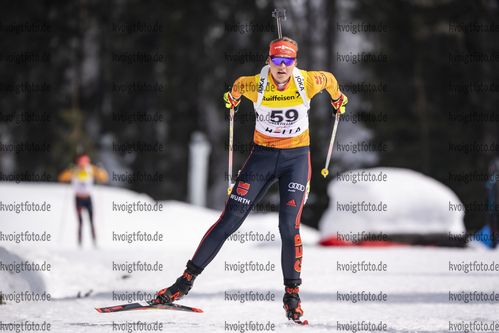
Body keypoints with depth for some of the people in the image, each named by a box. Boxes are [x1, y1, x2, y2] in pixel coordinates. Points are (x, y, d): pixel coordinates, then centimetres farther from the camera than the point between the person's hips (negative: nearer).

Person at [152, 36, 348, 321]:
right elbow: (238, 85, 11)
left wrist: (337, 98, 30)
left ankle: (292, 293, -1)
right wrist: (232, 97, 33)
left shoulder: (307, 82, -14)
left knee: (289, 226, -16)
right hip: (262, 156, 1)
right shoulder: (255, 85, -14)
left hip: (296, 158, -1)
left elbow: (329, 79, 10)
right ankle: (187, 280, 6)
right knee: (229, 221, -1)